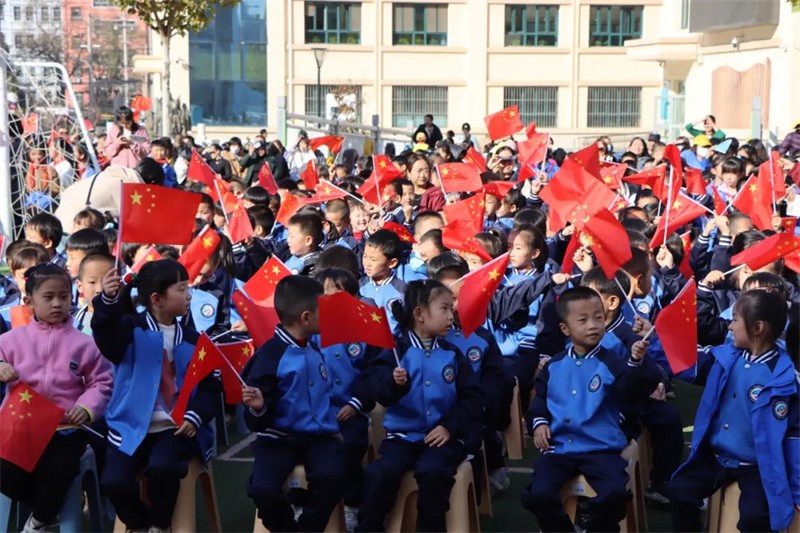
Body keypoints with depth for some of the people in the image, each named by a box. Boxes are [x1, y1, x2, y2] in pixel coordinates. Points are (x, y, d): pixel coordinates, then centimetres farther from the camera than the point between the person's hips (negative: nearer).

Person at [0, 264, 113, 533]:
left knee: (56, 472, -22)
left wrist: (88, 407, -13)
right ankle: (49, 502, 18)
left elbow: (101, 382, 4)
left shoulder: (82, 343, 2)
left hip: (65, 429, -1)